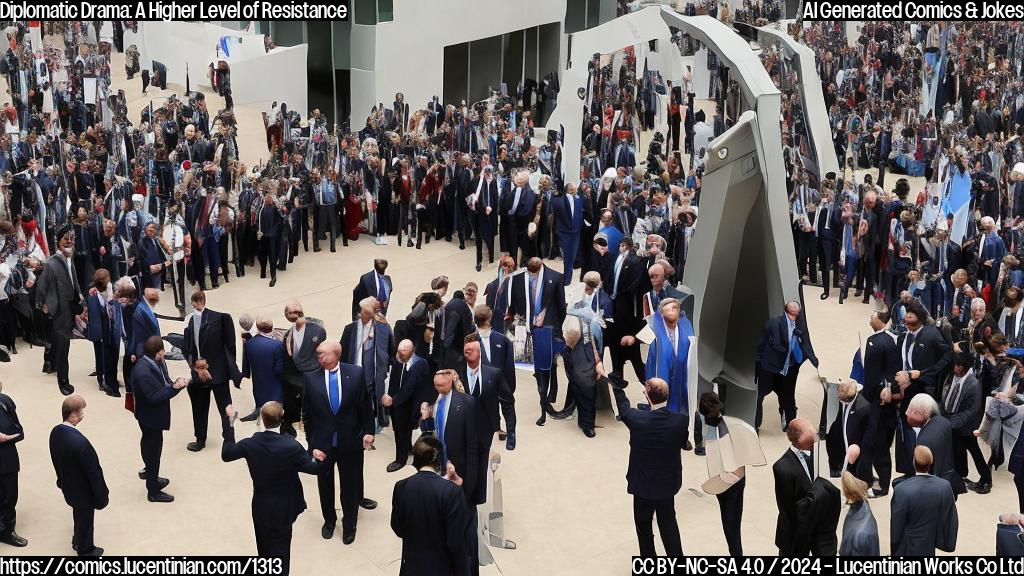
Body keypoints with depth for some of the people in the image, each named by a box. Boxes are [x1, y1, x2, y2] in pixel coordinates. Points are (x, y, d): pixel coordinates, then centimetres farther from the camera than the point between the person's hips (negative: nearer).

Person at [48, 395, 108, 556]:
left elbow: (56, 461, 3)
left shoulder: (55, 432, -14)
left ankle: (78, 542, 54)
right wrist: (102, 496, -13)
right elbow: (94, 472, -27)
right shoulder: (80, 442, -39)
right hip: (83, 491, -7)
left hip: (68, 487, 7)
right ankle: (85, 550, 42)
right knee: (85, 519, 19)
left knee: (79, 515, 31)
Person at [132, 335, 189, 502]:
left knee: (150, 448, 25)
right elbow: (155, 397, -29)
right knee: (153, 451, 3)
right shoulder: (143, 372, -29)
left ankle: (153, 479, 45)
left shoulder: (156, 363, -1)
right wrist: (175, 388, -33)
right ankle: (153, 492, 15)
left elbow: (162, 385, 8)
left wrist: (174, 384, -12)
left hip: (154, 416, 9)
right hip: (150, 418, -9)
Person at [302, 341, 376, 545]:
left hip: (350, 442, -1)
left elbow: (365, 405, -3)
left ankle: (349, 525, 32)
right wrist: (310, 440, -2)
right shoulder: (311, 378, -9)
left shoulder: (356, 373, -9)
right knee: (325, 485, 17)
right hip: (322, 442, 1)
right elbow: (307, 411, -2)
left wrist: (368, 432, -6)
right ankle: (329, 520, 40)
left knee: (350, 485, 12)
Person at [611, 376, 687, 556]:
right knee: (668, 522, 23)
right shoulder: (681, 421, -22)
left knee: (643, 525, 20)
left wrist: (617, 388, 14)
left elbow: (623, 409, -4)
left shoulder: (637, 419, -27)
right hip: (667, 482, 2)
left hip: (642, 484, -2)